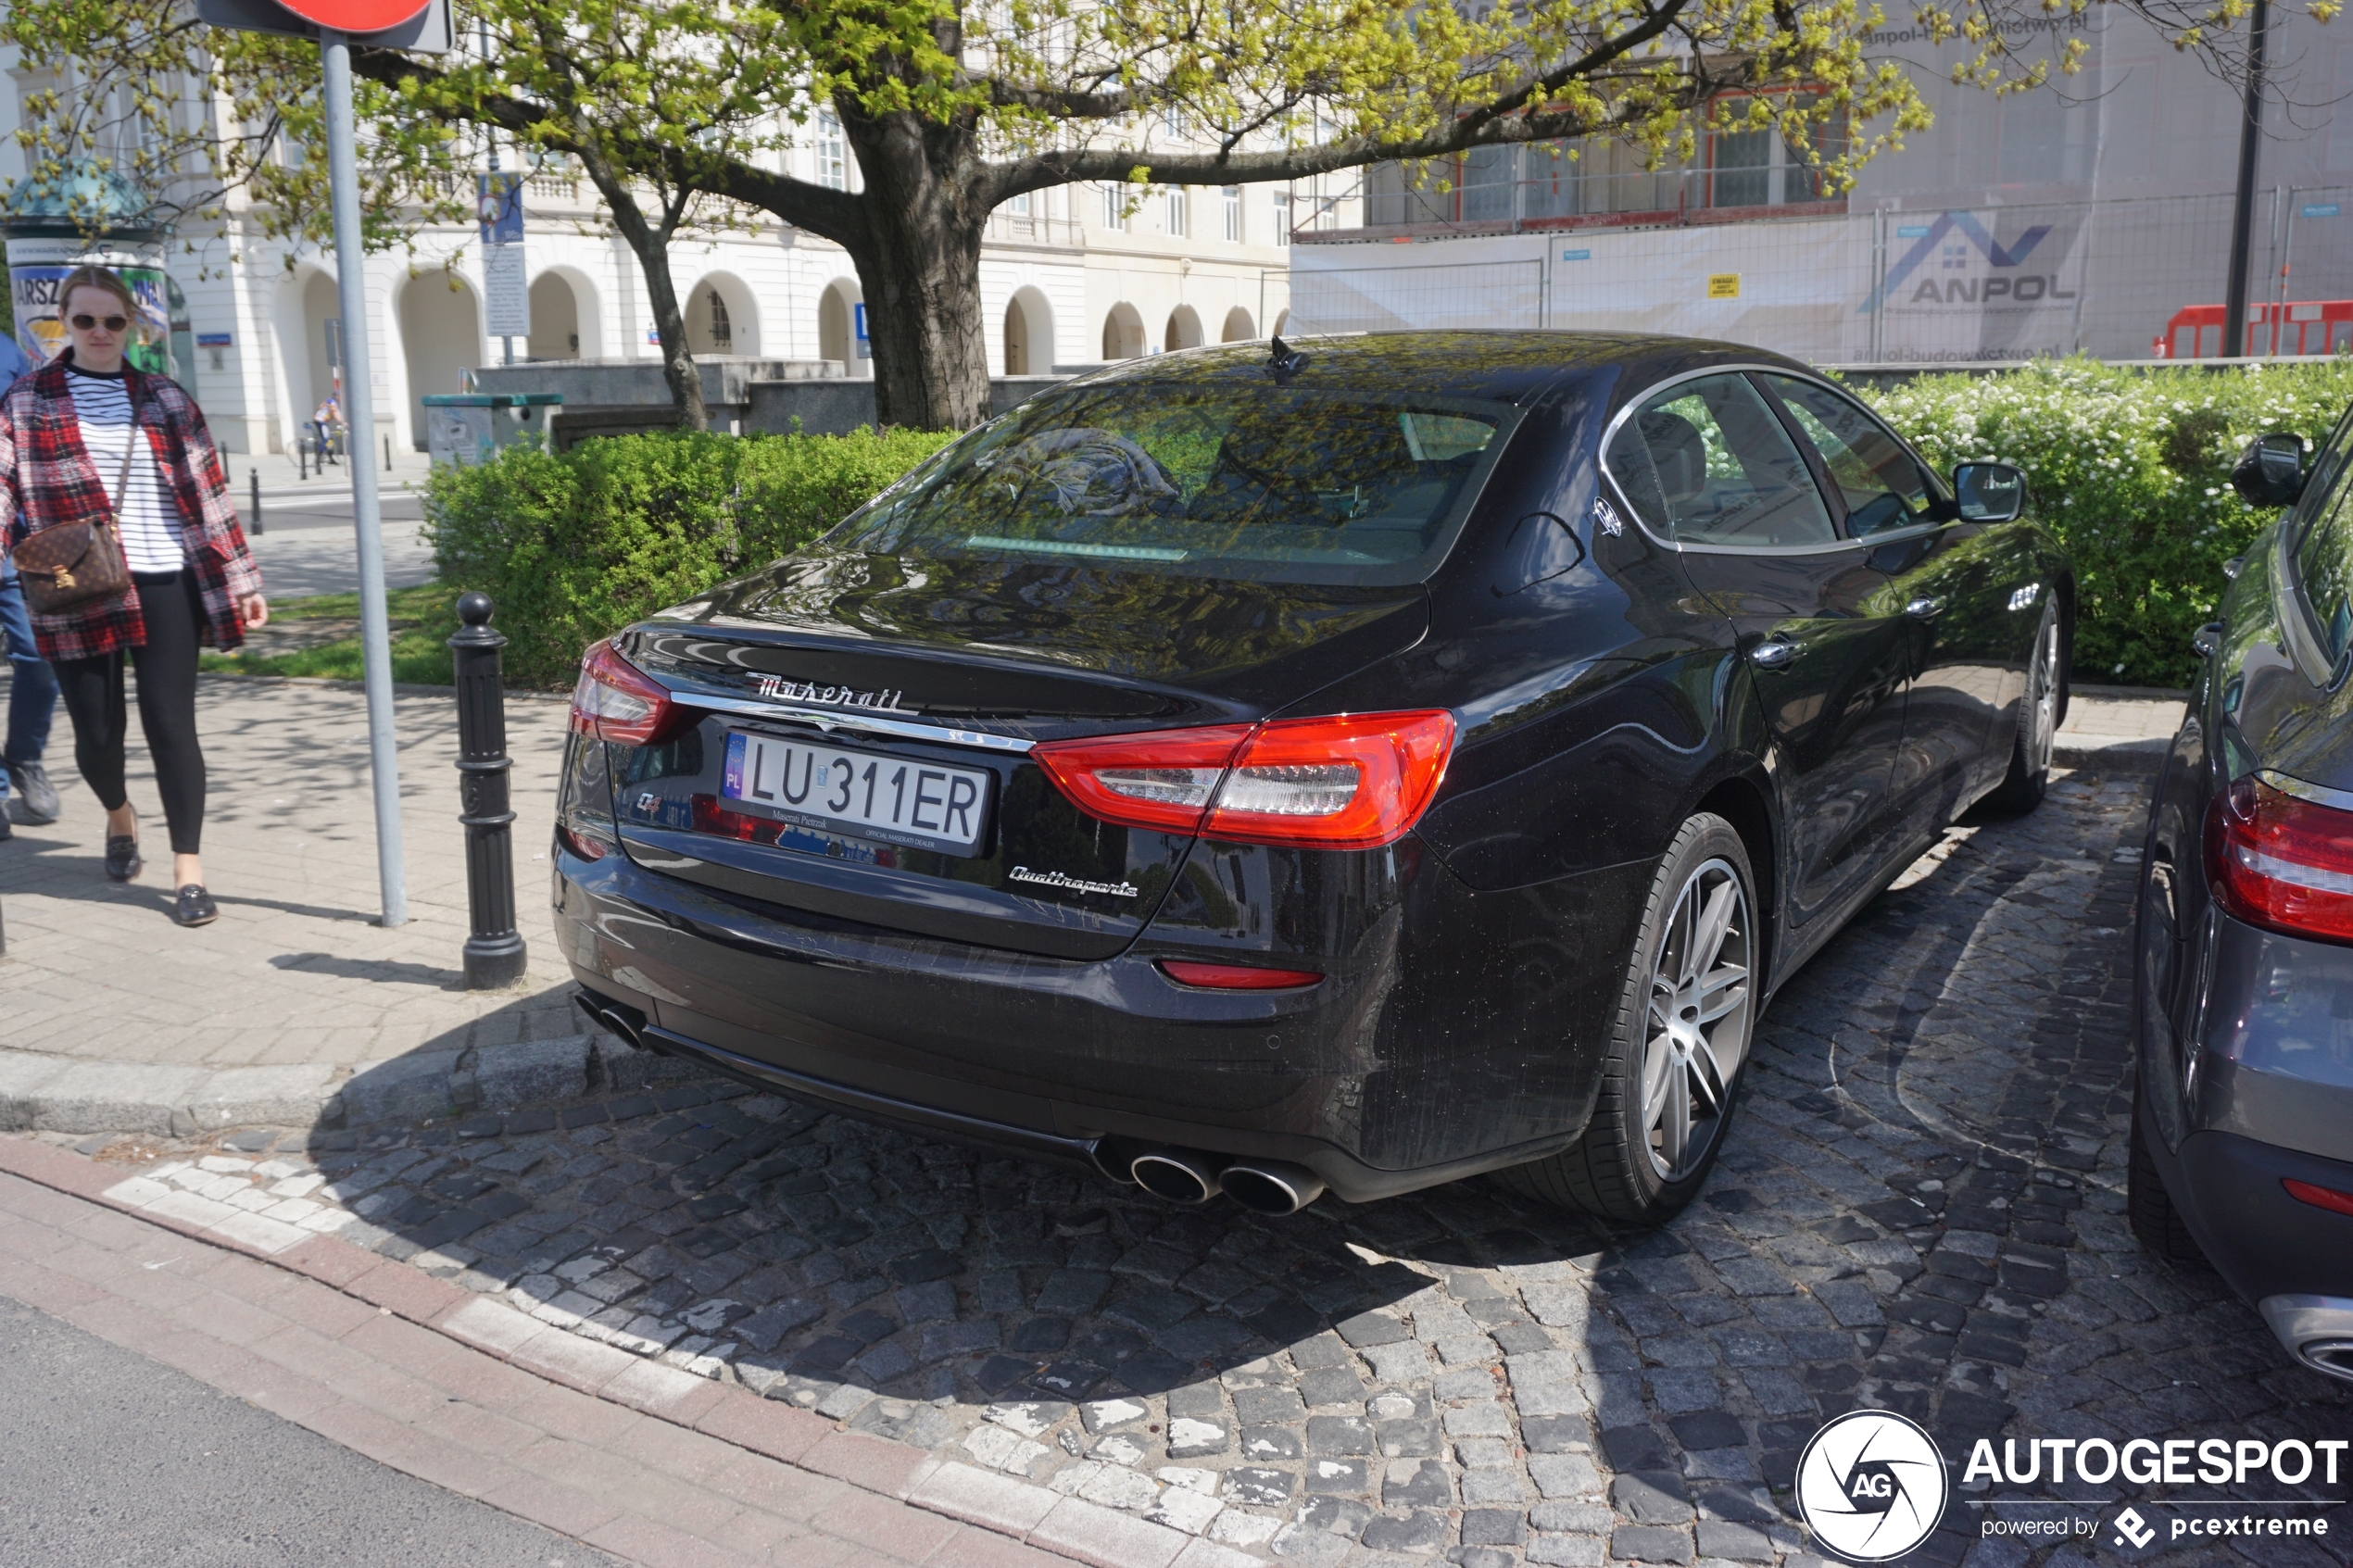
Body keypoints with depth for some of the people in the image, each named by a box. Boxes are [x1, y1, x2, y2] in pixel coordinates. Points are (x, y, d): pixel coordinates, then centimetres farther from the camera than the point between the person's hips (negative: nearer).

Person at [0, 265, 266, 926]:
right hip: (76, 593, 0)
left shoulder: (164, 399, 10)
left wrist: (240, 579, 6)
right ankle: (119, 815, 39)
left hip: (164, 583, 0)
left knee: (171, 724, -5)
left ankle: (187, 869, 1)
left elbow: (209, 491, 9)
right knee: (97, 732, 6)